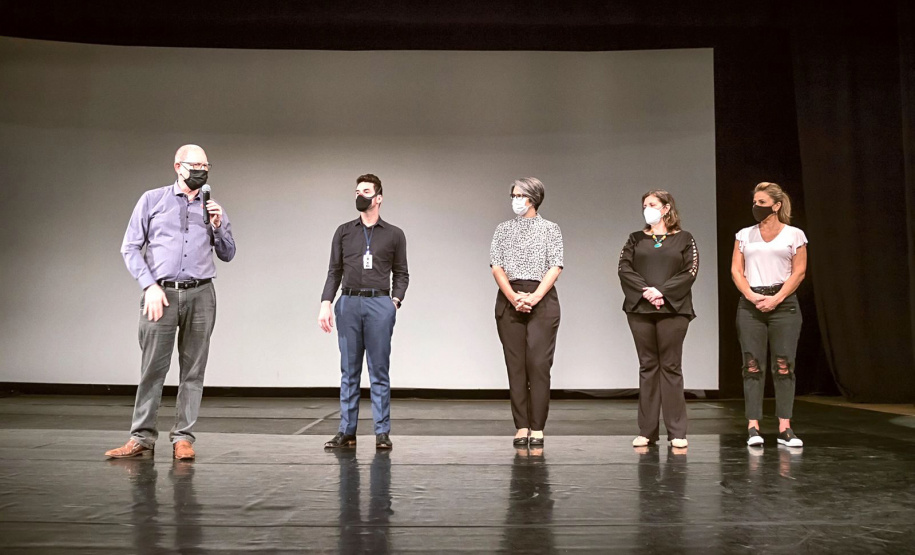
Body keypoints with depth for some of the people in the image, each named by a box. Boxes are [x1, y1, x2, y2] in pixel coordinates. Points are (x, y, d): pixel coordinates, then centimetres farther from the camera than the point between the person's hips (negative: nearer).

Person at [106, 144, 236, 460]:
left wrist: (218, 226, -1)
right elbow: (130, 248, 4)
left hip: (200, 295, 2)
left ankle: (183, 437, 7)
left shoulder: (212, 208, 15)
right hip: (161, 293, -2)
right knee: (152, 368, -4)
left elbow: (227, 254, 16)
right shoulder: (152, 200, 7)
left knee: (193, 370, 2)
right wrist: (149, 286, -6)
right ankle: (142, 437, 4)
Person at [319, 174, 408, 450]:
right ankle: (346, 432, 11)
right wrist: (325, 304, -1)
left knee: (379, 372, 1)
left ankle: (382, 432, 6)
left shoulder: (394, 234, 9)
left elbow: (401, 274, 11)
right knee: (349, 372, 5)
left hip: (380, 305, -2)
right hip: (349, 304, 2)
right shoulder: (343, 232, 13)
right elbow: (334, 272, 10)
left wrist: (395, 301, -4)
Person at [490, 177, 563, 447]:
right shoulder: (503, 229, 13)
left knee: (539, 363, -8)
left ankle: (537, 428, -2)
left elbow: (555, 267, -2)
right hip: (509, 300, 2)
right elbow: (497, 266, 4)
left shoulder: (550, 229, 7)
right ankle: (521, 427, 7)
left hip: (542, 299, -2)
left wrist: (534, 297, -15)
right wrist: (513, 297, -11)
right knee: (515, 364, 1)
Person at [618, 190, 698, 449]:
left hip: (673, 308, -2)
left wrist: (662, 291, -15)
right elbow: (624, 268, 3)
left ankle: (677, 431, 3)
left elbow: (689, 272, -3)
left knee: (671, 367, -2)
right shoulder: (635, 239, 15)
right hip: (640, 309, 2)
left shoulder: (684, 239, 9)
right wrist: (645, 291, -13)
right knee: (647, 366, 4)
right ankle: (647, 430, 7)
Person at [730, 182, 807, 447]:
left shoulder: (794, 235, 6)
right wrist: (751, 295, -9)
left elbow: (799, 272, 0)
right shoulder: (744, 235, 12)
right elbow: (736, 270, 7)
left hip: (783, 304, -1)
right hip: (750, 305, 2)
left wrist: (775, 299, -11)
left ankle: (785, 428, 2)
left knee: (783, 365, -3)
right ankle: (753, 426, -1)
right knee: (752, 366, -2)